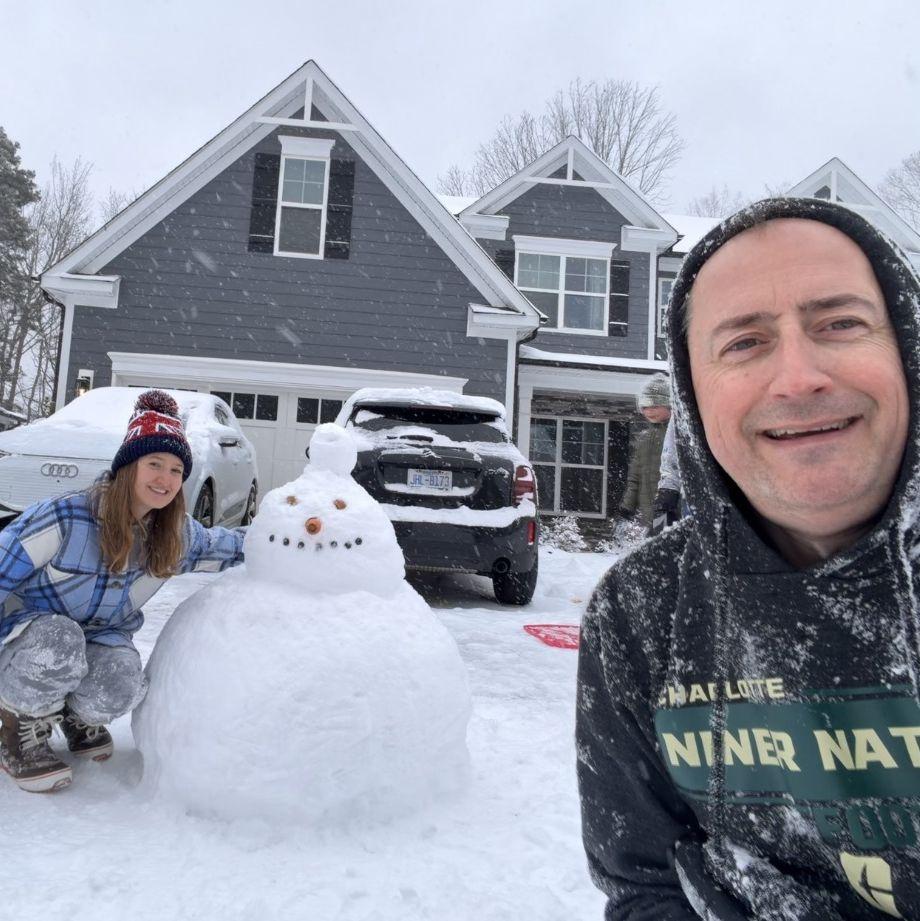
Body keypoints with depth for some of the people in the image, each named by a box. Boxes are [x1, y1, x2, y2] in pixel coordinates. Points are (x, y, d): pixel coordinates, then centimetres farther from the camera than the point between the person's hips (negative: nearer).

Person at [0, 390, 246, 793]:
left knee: (121, 688, -30)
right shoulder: (65, 518, -26)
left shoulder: (177, 536, -10)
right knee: (58, 642, -39)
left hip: (99, 639, 3)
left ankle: (77, 717, 8)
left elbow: (230, 547, 7)